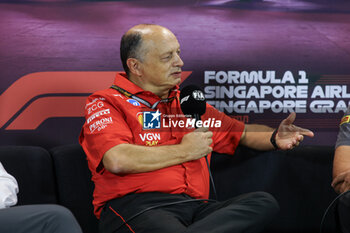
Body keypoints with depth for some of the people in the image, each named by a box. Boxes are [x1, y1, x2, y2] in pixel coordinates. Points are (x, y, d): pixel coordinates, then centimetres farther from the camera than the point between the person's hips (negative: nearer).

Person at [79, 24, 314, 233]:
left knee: (264, 202, -22)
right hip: (136, 207, -8)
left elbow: (243, 133, 36)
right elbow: (118, 161, -13)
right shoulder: (106, 103, 6)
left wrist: (275, 138, 12)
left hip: (194, 206, 8)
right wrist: (185, 151, -1)